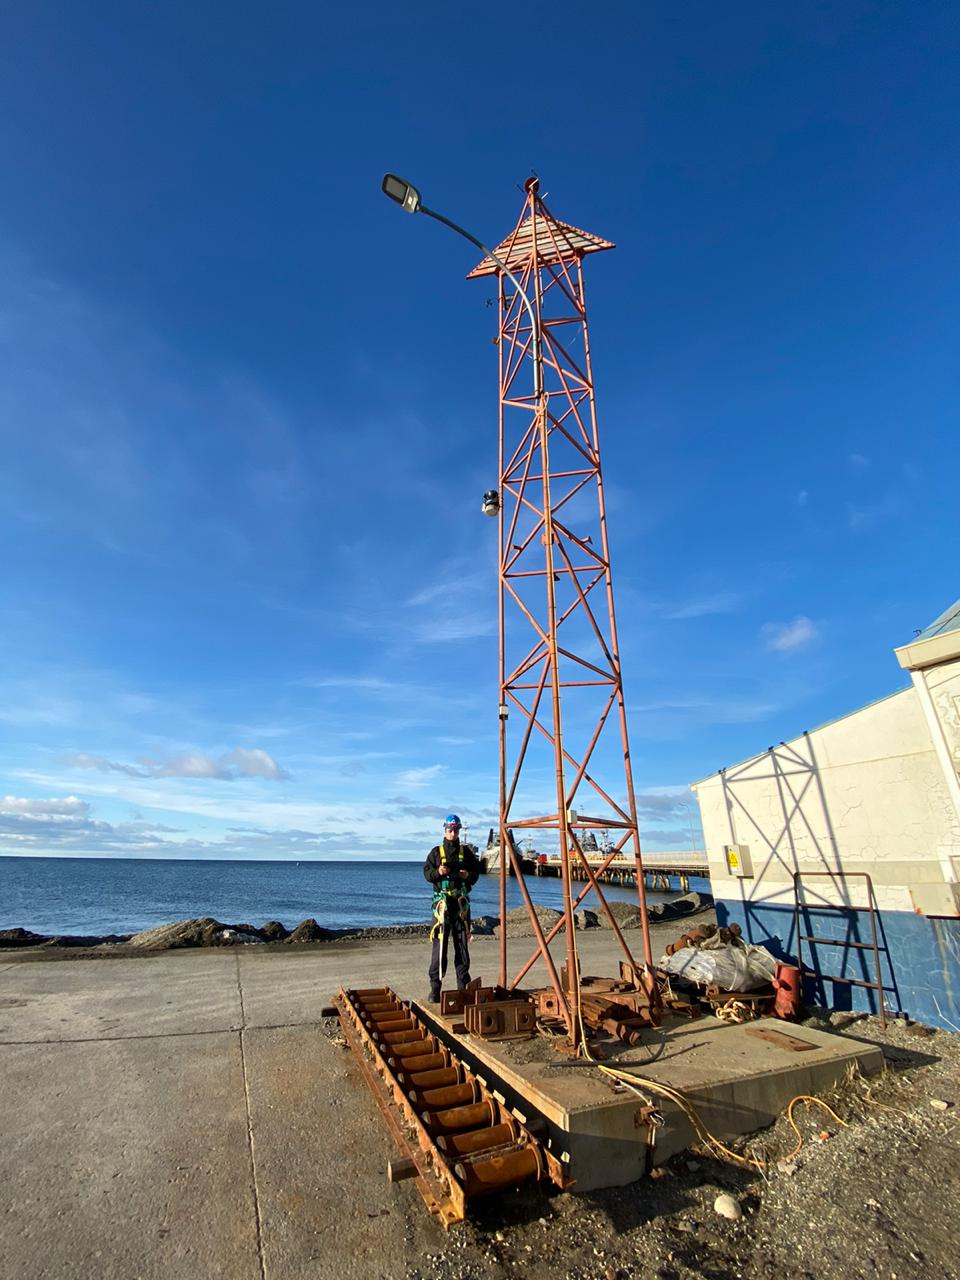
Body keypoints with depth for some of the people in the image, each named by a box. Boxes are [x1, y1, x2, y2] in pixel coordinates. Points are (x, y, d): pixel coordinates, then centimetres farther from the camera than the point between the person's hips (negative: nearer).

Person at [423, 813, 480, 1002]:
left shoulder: (466, 851, 8)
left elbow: (477, 871, 13)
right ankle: (435, 986, 4)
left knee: (462, 943, 9)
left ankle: (463, 984, 20)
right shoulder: (436, 852, 3)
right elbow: (426, 872, 1)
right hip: (443, 901, -2)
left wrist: (468, 875, -8)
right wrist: (438, 872, -18)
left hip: (461, 902, 2)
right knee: (439, 943, -4)